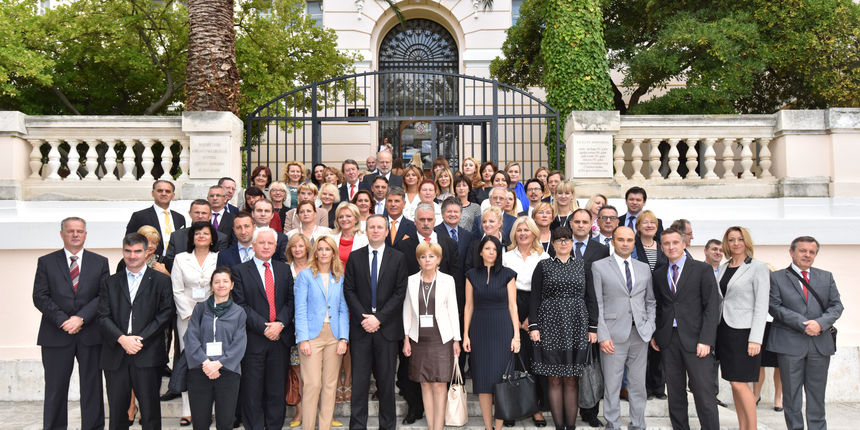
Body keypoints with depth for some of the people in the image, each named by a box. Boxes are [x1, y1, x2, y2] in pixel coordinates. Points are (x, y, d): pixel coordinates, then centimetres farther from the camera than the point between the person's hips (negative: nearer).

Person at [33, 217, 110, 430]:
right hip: (56, 335, 0)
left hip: (90, 334, 0)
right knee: (55, 389, 6)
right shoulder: (46, 262, 7)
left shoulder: (100, 262, 7)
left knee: (92, 388, 5)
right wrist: (63, 320, -12)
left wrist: (81, 317, -13)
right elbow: (40, 297, -1)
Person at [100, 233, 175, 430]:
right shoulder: (110, 283, 13)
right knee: (117, 409, 8)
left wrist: (140, 340, -11)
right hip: (115, 356, 3)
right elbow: (103, 317, 5)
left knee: (150, 411, 2)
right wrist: (122, 338, -11)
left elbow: (165, 315, -3)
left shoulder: (161, 281, 5)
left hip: (148, 356, -2)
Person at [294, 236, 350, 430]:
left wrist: (343, 338, -1)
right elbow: (300, 310, -3)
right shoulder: (305, 275, 2)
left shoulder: (340, 278, 11)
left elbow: (344, 310, 9)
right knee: (312, 384, -7)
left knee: (330, 385, 5)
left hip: (334, 337, 3)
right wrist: (303, 339, -10)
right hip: (312, 335, -3)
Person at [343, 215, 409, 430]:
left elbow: (399, 292, -2)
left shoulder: (398, 258, 4)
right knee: (359, 380, 2)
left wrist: (379, 318, -10)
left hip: (387, 327, -1)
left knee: (386, 380, 6)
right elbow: (349, 290, 3)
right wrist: (363, 317, -8)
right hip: (361, 327, 1)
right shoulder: (355, 257, 7)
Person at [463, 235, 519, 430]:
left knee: (501, 378, -4)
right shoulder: (472, 275, 6)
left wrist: (516, 335, -4)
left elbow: (512, 306, 1)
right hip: (480, 330, 2)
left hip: (502, 330, -1)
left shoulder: (507, 274, 2)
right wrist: (465, 335, 2)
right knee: (483, 380, 3)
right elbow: (469, 306, 7)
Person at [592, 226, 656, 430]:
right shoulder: (599, 266, 0)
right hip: (614, 335, -4)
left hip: (640, 335, 4)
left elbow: (651, 302, 18)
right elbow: (597, 304, -4)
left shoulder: (644, 268, 13)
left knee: (638, 385, 10)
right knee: (612, 386, 1)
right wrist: (603, 336, -10)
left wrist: (650, 328, 5)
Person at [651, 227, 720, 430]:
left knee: (704, 394, -5)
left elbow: (712, 306, -5)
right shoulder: (658, 274, 12)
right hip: (668, 340, 4)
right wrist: (654, 334, 5)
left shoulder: (702, 269, 0)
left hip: (694, 339, -4)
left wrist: (705, 340, -12)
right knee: (675, 393, 9)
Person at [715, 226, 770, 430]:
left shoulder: (758, 267, -5)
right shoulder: (722, 268, 12)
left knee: (739, 382, -8)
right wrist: (714, 331, 8)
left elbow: (762, 305, -10)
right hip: (724, 329, 6)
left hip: (743, 331, -6)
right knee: (734, 382, 9)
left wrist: (755, 339, -16)